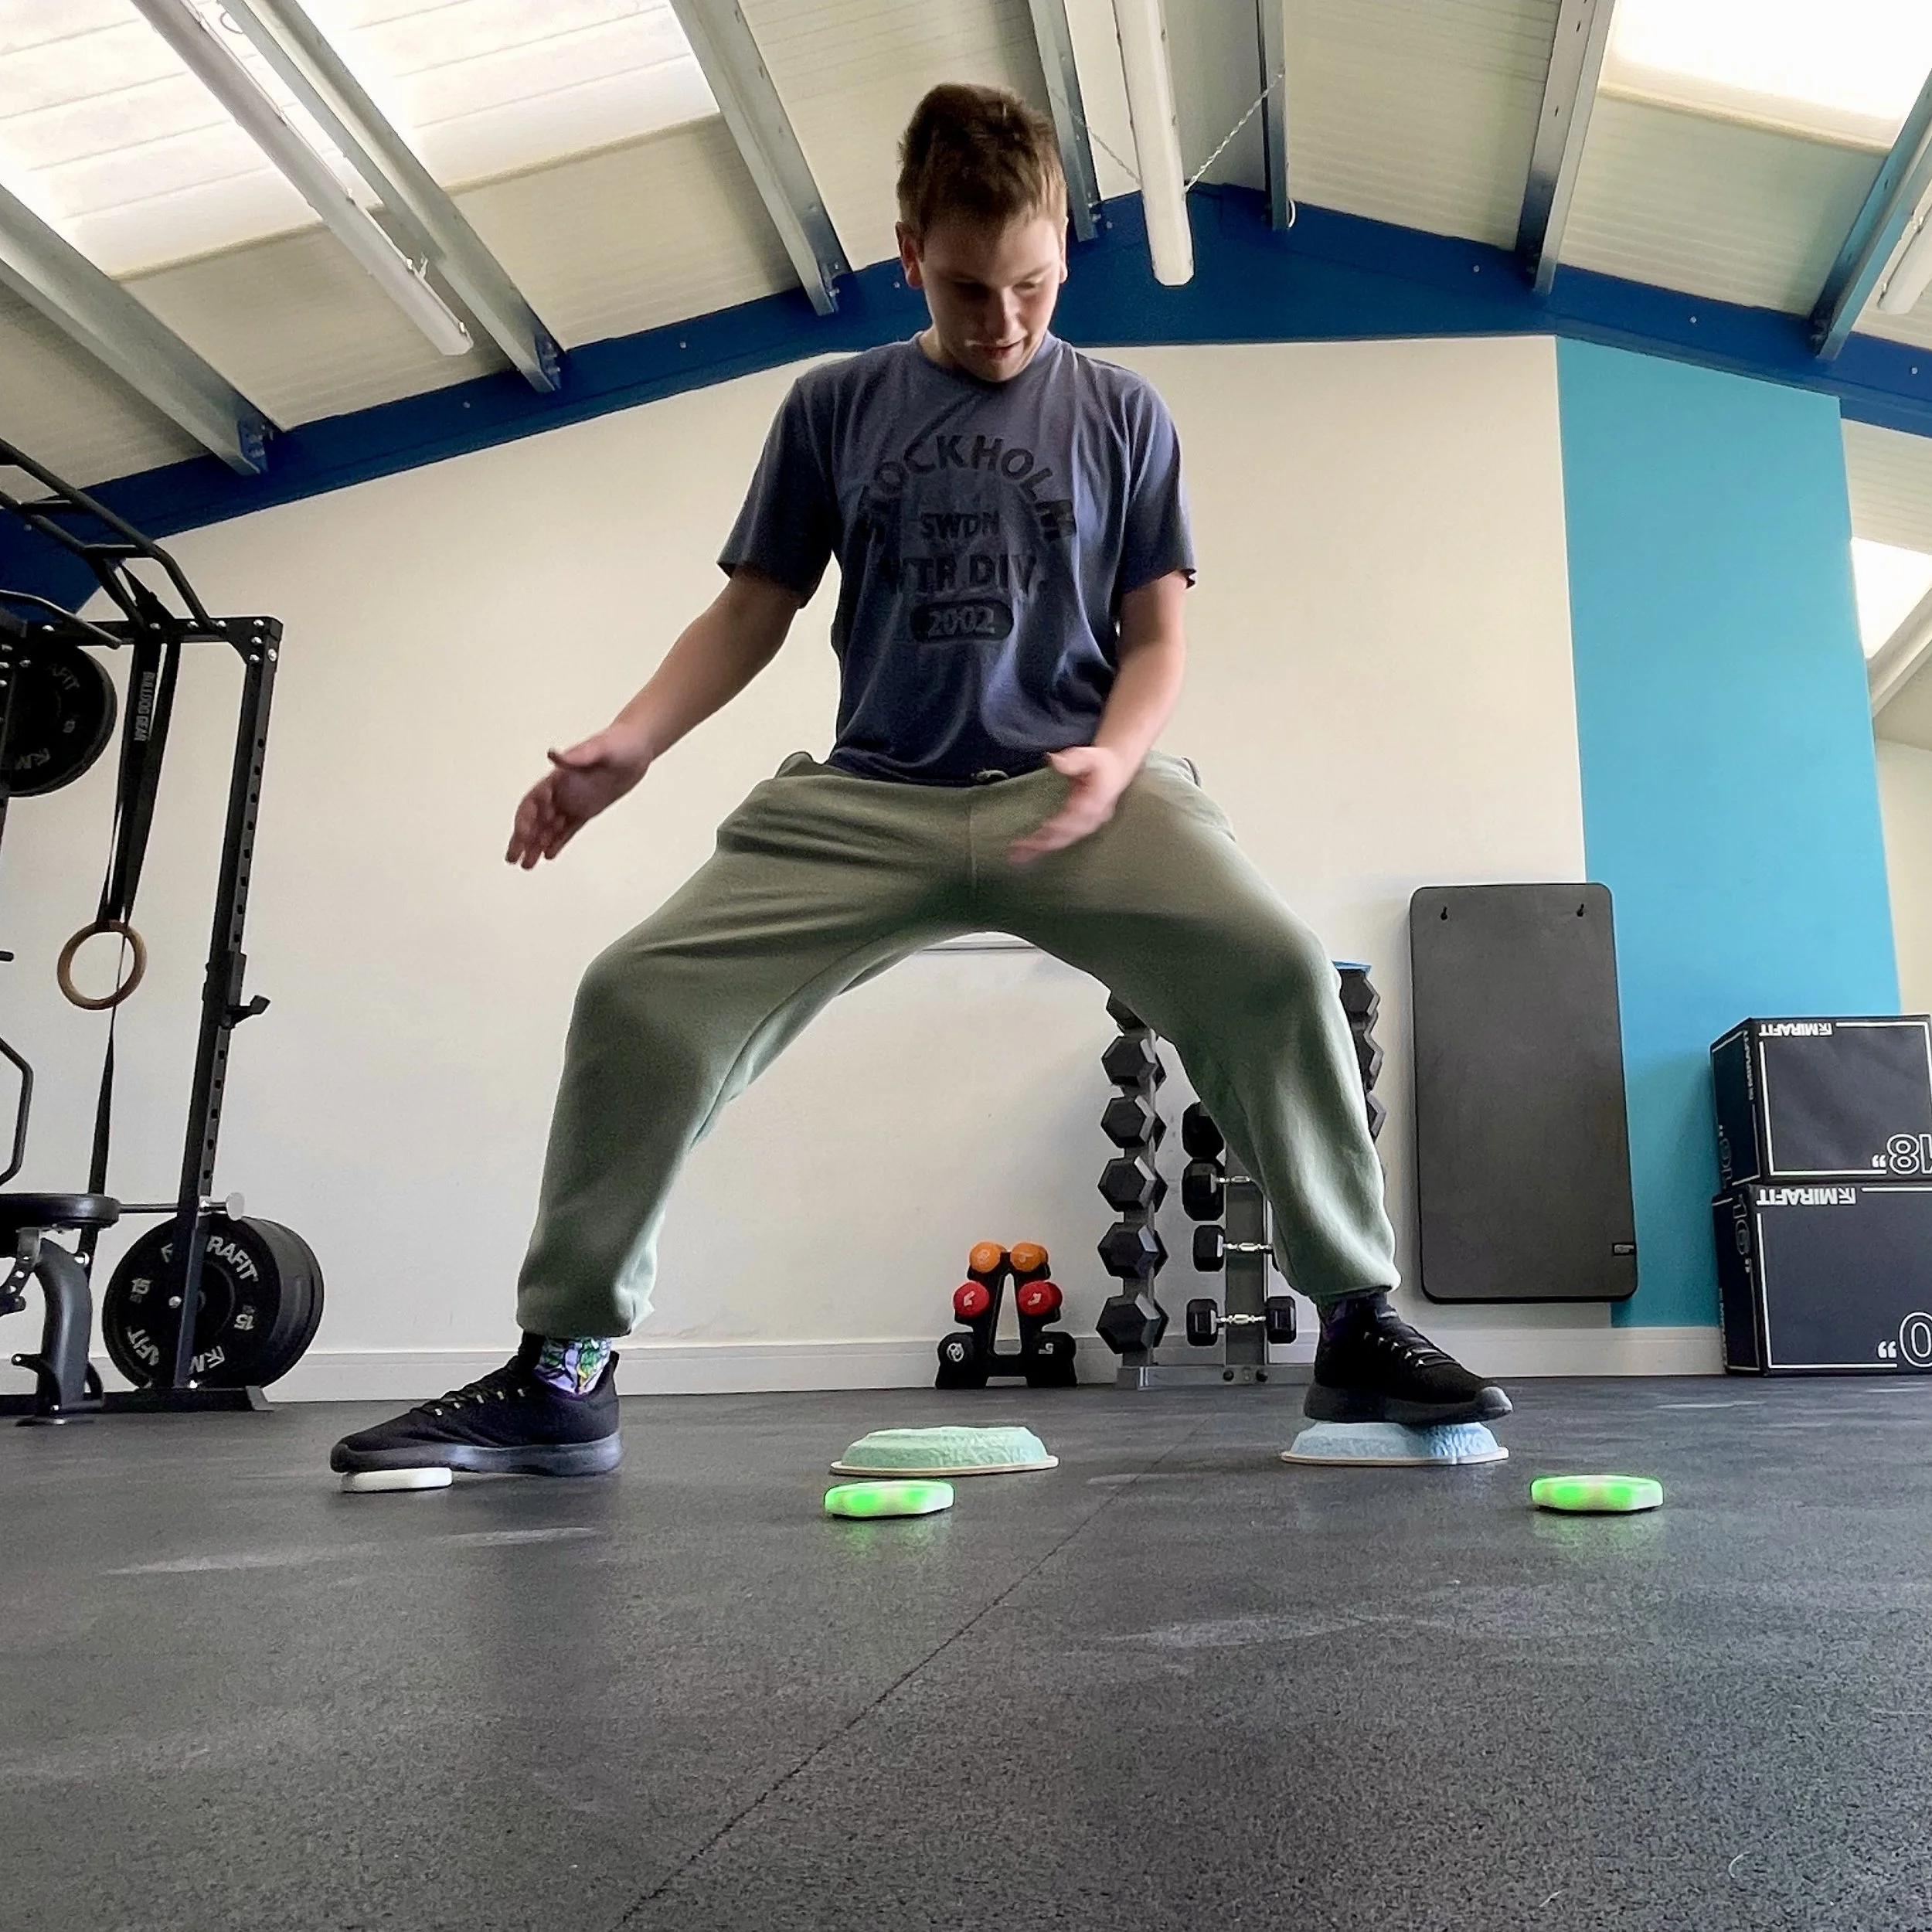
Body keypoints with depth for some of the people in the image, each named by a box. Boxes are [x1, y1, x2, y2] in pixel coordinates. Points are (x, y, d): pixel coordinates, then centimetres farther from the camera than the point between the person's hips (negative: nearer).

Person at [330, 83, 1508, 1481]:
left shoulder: (1120, 413, 9)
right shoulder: (833, 408, 11)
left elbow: (1156, 634, 6)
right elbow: (754, 610, 12)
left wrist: (1115, 759, -16)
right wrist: (630, 744, -3)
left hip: (1077, 787, -1)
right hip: (865, 797, 2)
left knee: (1275, 966, -28)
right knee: (640, 998, -15)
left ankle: (1359, 1327, -9)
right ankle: (561, 1374, 1)